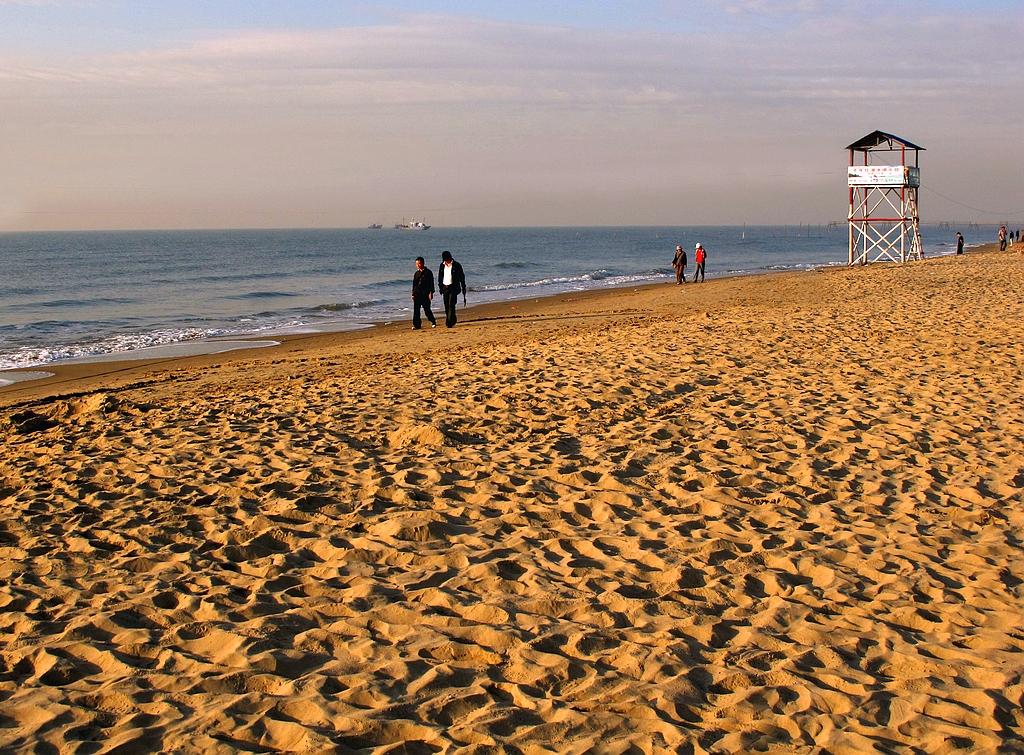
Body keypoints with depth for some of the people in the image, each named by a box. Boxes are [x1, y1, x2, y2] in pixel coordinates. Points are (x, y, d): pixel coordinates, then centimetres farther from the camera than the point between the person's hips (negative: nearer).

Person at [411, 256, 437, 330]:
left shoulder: (428, 272, -1)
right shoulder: (416, 273, 14)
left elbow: (431, 283, -4)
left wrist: (431, 293, -12)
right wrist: (413, 294, 14)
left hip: (425, 294, -5)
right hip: (417, 294, 5)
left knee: (426, 309, -1)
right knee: (416, 310, -2)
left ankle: (433, 321, 19)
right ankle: (416, 324, 1)